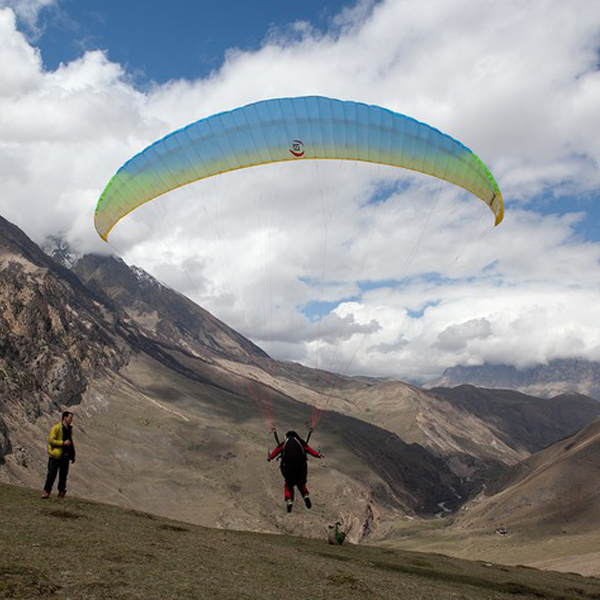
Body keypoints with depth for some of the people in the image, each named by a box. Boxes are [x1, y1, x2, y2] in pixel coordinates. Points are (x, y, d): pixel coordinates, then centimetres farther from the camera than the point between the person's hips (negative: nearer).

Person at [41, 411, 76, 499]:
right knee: (52, 474, -4)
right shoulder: (56, 428, -10)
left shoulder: (70, 429, 13)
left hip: (65, 456, 6)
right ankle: (47, 491, 6)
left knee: (63, 475, 9)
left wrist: (72, 455, 18)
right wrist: (63, 443, -21)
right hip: (55, 456, -6)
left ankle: (61, 492, 20)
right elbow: (51, 440, -16)